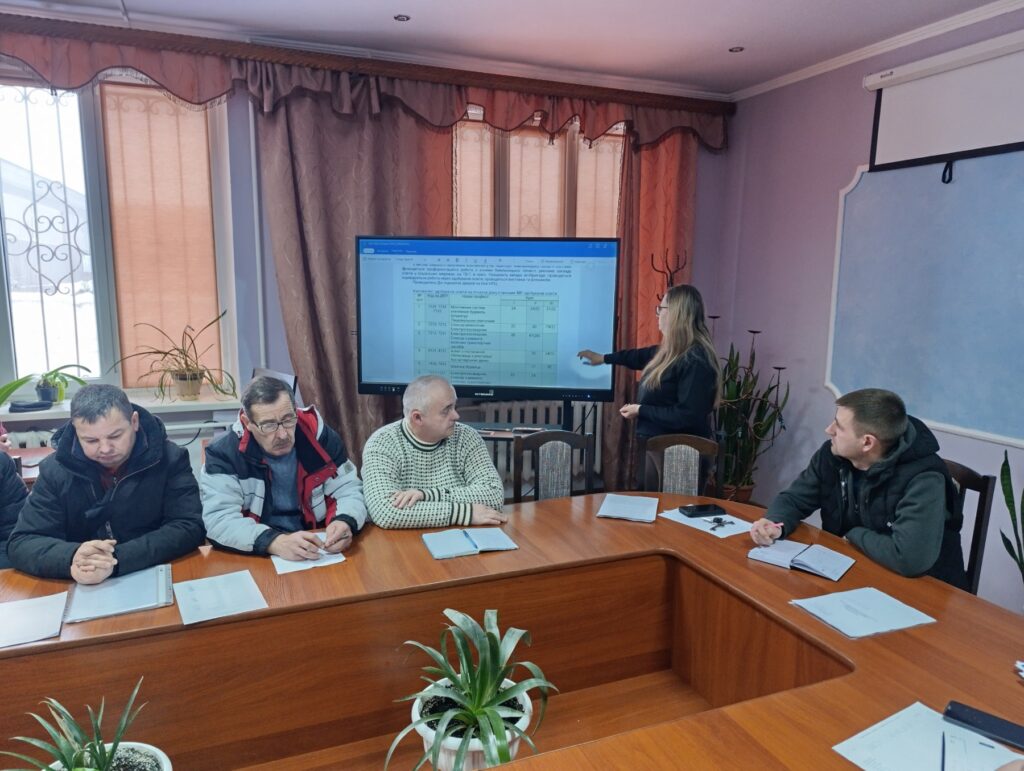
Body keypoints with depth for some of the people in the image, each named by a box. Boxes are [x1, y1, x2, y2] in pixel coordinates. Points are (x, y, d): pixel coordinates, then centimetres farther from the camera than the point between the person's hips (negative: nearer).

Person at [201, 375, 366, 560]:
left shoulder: (319, 436, -5)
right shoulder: (223, 453, -10)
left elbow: (349, 490, 0)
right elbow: (218, 520, -18)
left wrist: (345, 522, -22)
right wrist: (275, 542, -33)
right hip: (254, 560, -2)